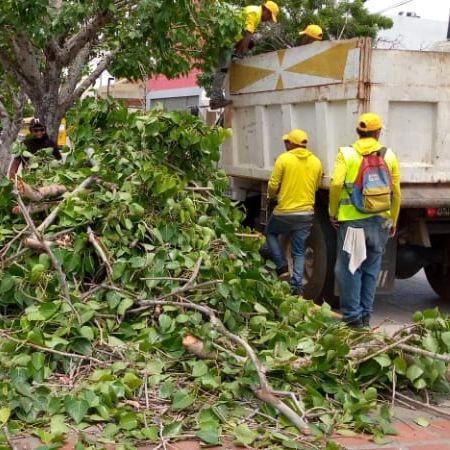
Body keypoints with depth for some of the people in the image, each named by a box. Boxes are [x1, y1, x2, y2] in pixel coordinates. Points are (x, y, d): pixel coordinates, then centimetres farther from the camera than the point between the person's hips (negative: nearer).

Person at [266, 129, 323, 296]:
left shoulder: (283, 159, -10)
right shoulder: (316, 162, 2)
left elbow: (273, 185, -8)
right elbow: (316, 187, 12)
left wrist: (271, 196, 14)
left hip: (285, 212, -3)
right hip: (306, 213, 3)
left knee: (271, 233, 25)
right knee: (299, 252, 12)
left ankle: (282, 267, 14)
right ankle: (297, 286, 8)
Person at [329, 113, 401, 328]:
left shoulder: (346, 153, -2)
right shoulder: (388, 155, 6)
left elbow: (336, 184, -14)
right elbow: (395, 192, 5)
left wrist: (332, 212, -2)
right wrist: (393, 220, 15)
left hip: (352, 220, -3)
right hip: (379, 221, 3)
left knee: (349, 268, 4)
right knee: (371, 268, 12)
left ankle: (353, 315, 5)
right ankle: (366, 314, 17)